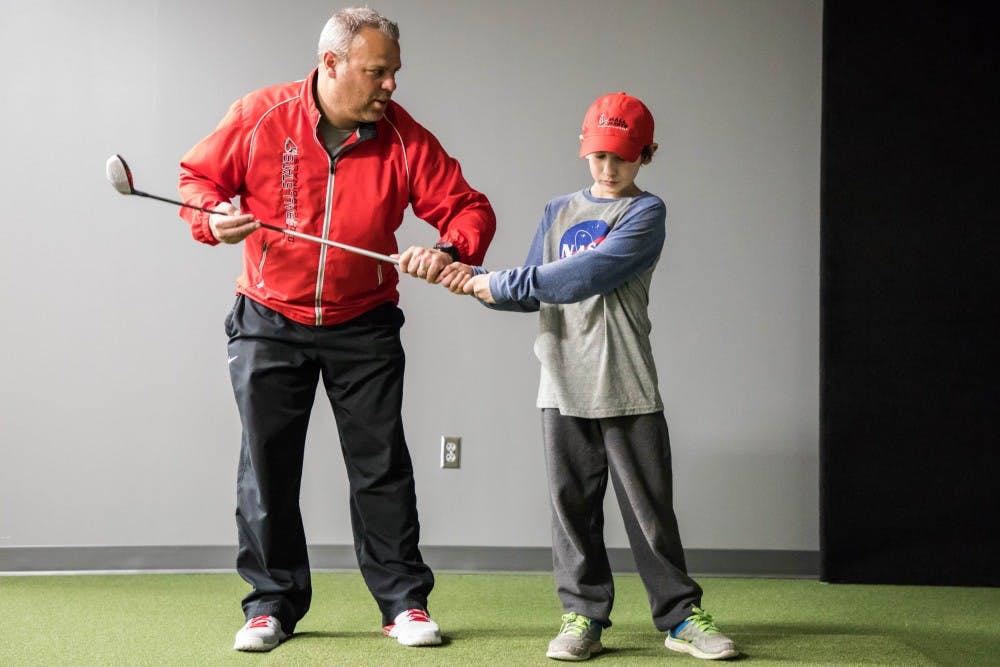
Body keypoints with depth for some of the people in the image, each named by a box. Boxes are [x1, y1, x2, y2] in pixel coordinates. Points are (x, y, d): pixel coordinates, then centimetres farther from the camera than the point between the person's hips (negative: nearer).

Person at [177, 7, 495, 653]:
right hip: (269, 322, 0)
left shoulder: (405, 138, -10)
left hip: (364, 326, 0)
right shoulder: (260, 117, -11)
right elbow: (199, 176, 1)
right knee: (267, 466, 5)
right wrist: (214, 217, -20)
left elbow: (469, 207, -7)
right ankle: (274, 603, 17)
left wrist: (450, 249, -28)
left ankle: (404, 600, 12)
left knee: (382, 465, 2)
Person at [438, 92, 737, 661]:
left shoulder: (646, 212, -3)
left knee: (651, 507, 1)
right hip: (564, 387, 4)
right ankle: (584, 614, 13)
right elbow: (535, 294, 10)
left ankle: (680, 614, 10)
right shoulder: (559, 213, 15)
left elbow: (587, 276, -15)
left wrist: (499, 283, -12)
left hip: (628, 389, -4)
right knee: (573, 505, 5)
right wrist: (473, 280, -7)